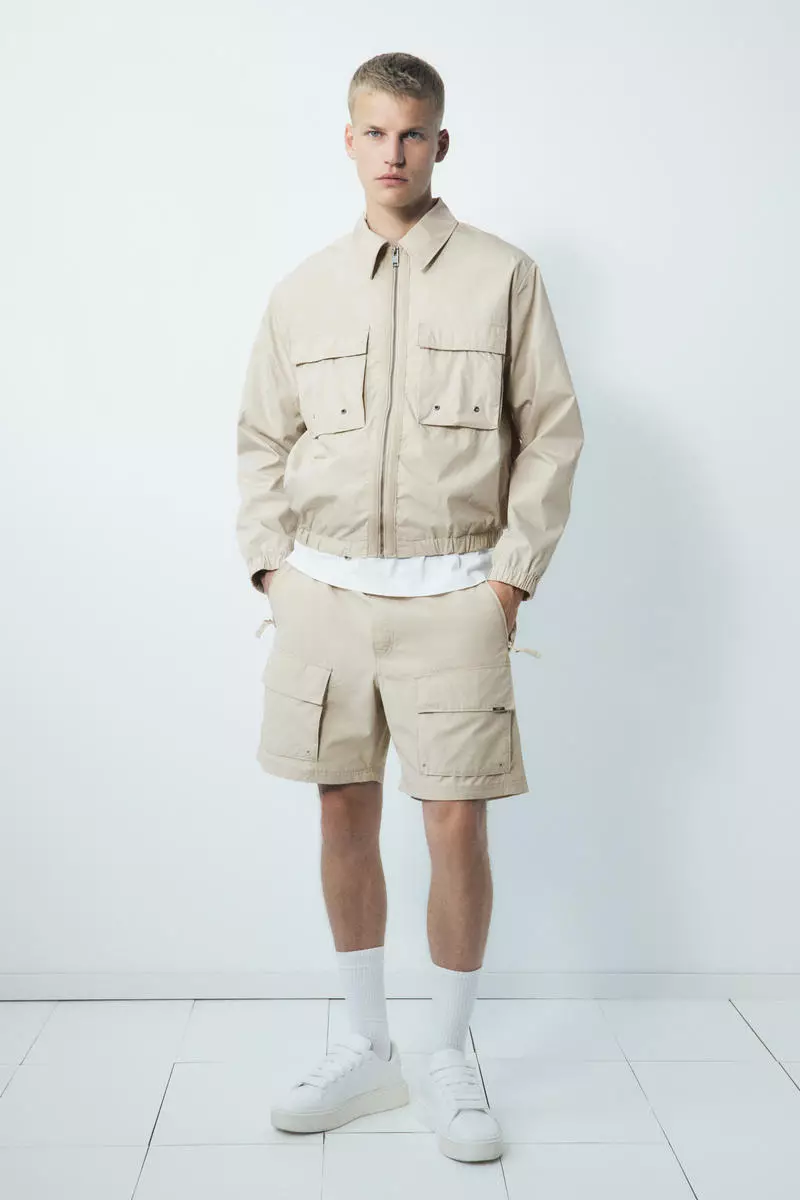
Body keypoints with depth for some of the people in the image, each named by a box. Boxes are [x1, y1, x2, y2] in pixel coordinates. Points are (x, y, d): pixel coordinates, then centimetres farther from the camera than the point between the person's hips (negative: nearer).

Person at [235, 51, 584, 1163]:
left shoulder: (503, 275, 3)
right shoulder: (302, 290, 11)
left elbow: (552, 432, 1)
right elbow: (262, 439, 14)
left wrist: (513, 572, -6)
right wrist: (272, 563, 3)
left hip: (451, 594, -3)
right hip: (324, 590, 3)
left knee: (458, 826, -1)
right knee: (345, 816, 9)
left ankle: (450, 1062, 20)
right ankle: (365, 1050, 27)